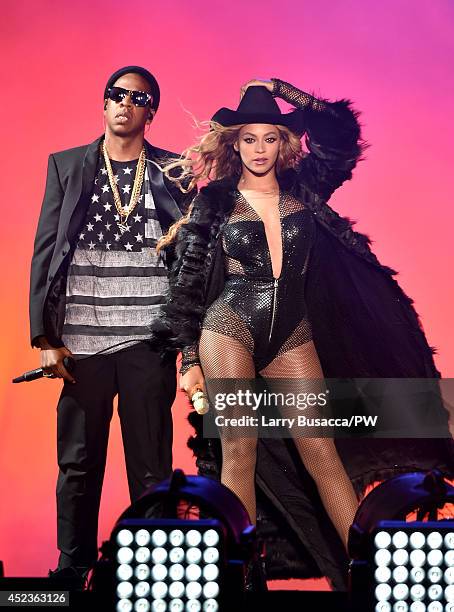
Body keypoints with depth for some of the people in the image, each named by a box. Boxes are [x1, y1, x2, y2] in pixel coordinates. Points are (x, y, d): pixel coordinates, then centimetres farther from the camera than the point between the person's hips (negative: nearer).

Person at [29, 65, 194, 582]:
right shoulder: (66, 166, 10)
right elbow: (45, 253, 7)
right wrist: (45, 337, 0)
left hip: (148, 340, -1)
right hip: (81, 340, 1)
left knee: (151, 465, 4)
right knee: (78, 463, 7)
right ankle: (74, 566, 21)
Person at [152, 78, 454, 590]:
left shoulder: (303, 189, 10)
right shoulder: (215, 200, 3)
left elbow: (341, 132, 5)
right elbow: (189, 281, 2)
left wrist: (282, 89, 4)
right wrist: (189, 359, -3)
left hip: (293, 335, 2)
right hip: (229, 328, -2)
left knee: (322, 453, -2)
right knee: (238, 451, -6)